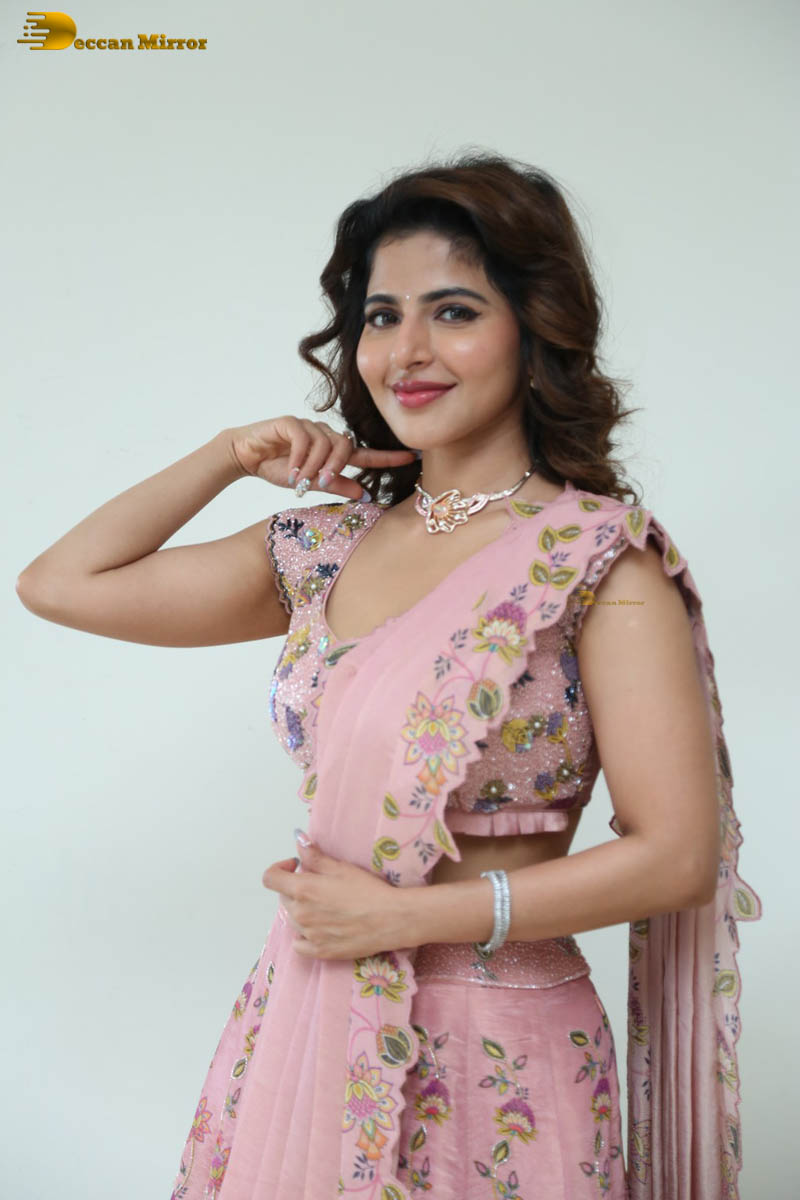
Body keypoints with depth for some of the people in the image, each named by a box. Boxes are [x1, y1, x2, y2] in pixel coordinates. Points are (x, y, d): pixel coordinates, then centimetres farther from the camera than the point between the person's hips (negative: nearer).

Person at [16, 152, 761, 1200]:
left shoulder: (599, 556, -13)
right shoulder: (329, 546, 2)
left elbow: (678, 854, -16)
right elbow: (60, 584, 7)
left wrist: (405, 916, -15)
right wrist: (230, 455, -1)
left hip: (491, 1059, -5)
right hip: (304, 1024, 5)